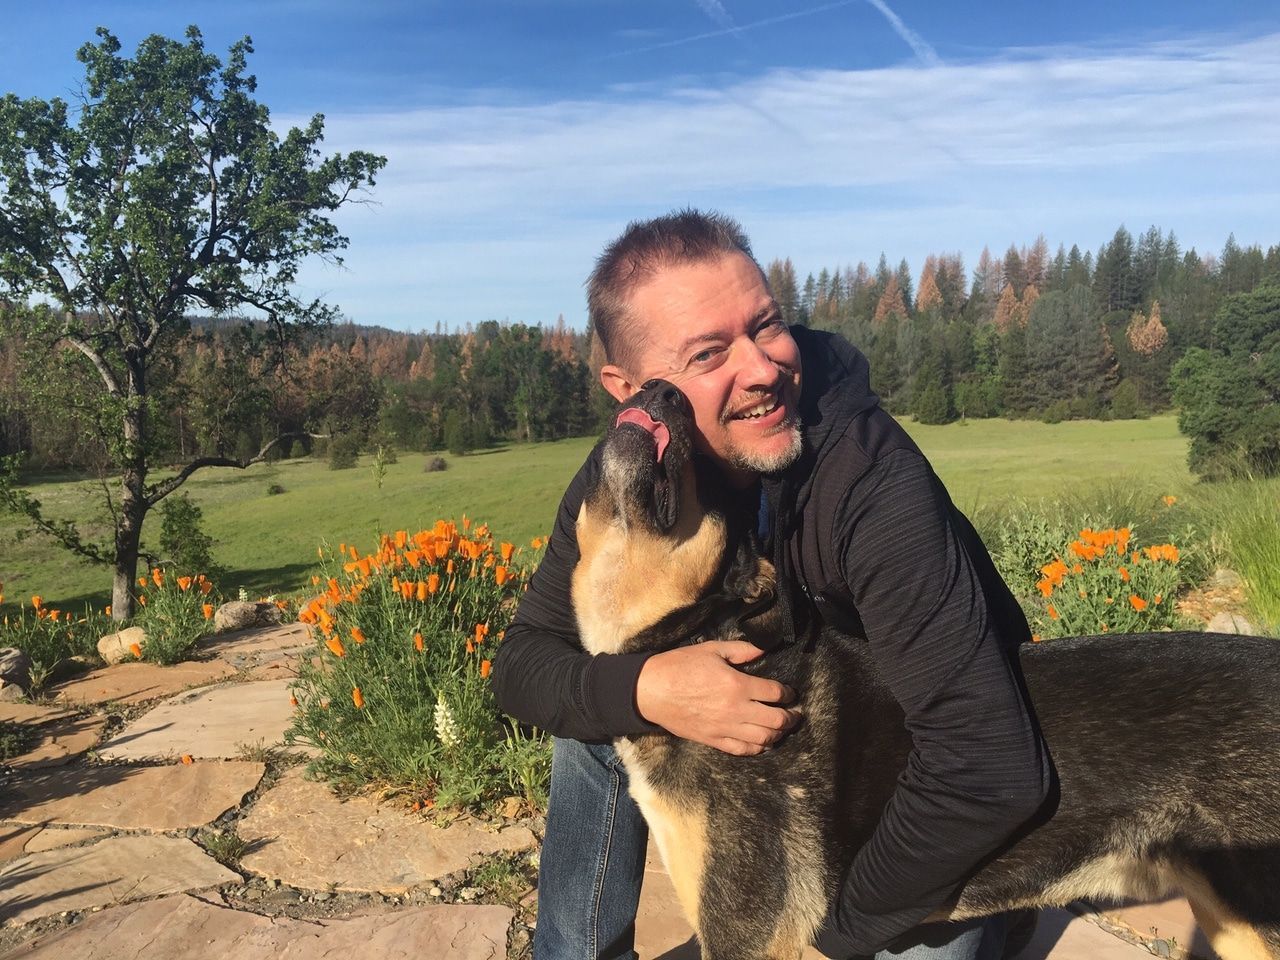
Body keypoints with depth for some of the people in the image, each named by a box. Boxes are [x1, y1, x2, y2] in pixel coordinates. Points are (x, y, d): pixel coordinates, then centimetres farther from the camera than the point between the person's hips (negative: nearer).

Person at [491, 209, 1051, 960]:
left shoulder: (870, 481, -38)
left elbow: (994, 769, -41)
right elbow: (522, 664, -14)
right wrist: (642, 688, -36)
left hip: (933, 774, -3)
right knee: (595, 721, -10)